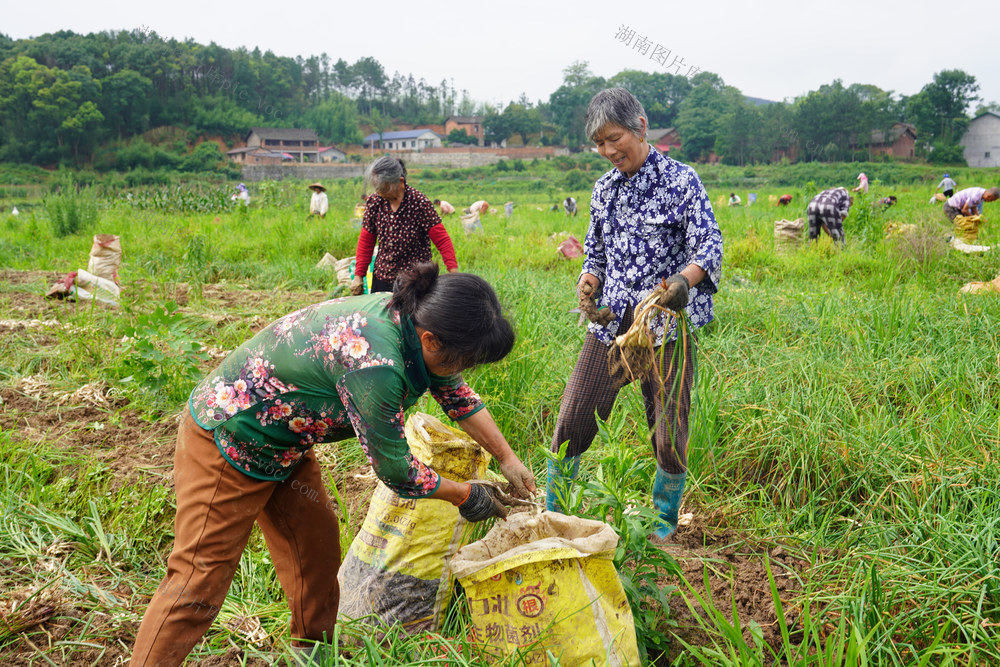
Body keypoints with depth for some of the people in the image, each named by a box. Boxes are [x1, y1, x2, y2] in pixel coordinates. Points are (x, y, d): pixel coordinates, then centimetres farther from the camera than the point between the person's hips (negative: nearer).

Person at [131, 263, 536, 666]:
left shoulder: (412, 318, -10)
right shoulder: (374, 364, -37)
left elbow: (457, 393, 9)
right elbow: (396, 472, -23)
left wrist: (507, 459, 11)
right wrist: (464, 496, -7)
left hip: (284, 443, 9)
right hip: (226, 446, -9)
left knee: (316, 540, 15)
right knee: (201, 577, -4)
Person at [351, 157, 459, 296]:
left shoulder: (419, 202, -12)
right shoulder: (374, 202, 0)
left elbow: (442, 240, -12)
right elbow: (366, 241, 9)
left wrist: (453, 272, -21)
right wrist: (358, 275, 7)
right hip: (381, 279, 4)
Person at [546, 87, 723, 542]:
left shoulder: (679, 180, -4)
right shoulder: (604, 189, 13)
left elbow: (709, 243, -12)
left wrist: (685, 279, -33)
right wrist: (587, 284, -1)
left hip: (665, 323, -4)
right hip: (611, 321, 4)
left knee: (669, 433, 2)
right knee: (572, 419, 1)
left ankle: (664, 523, 26)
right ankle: (551, 517, 18)